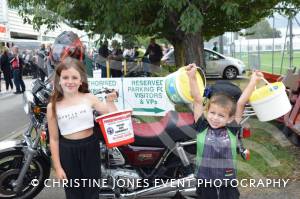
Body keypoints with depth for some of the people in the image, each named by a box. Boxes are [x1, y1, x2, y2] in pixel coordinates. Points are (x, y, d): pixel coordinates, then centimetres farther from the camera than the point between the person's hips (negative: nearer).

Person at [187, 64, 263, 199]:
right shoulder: (202, 127, -8)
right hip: (205, 183, -1)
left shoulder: (232, 129, -5)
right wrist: (192, 77, -18)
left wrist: (253, 81, -9)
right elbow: (197, 100, -13)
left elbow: (241, 103, -7)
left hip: (228, 185, 1)